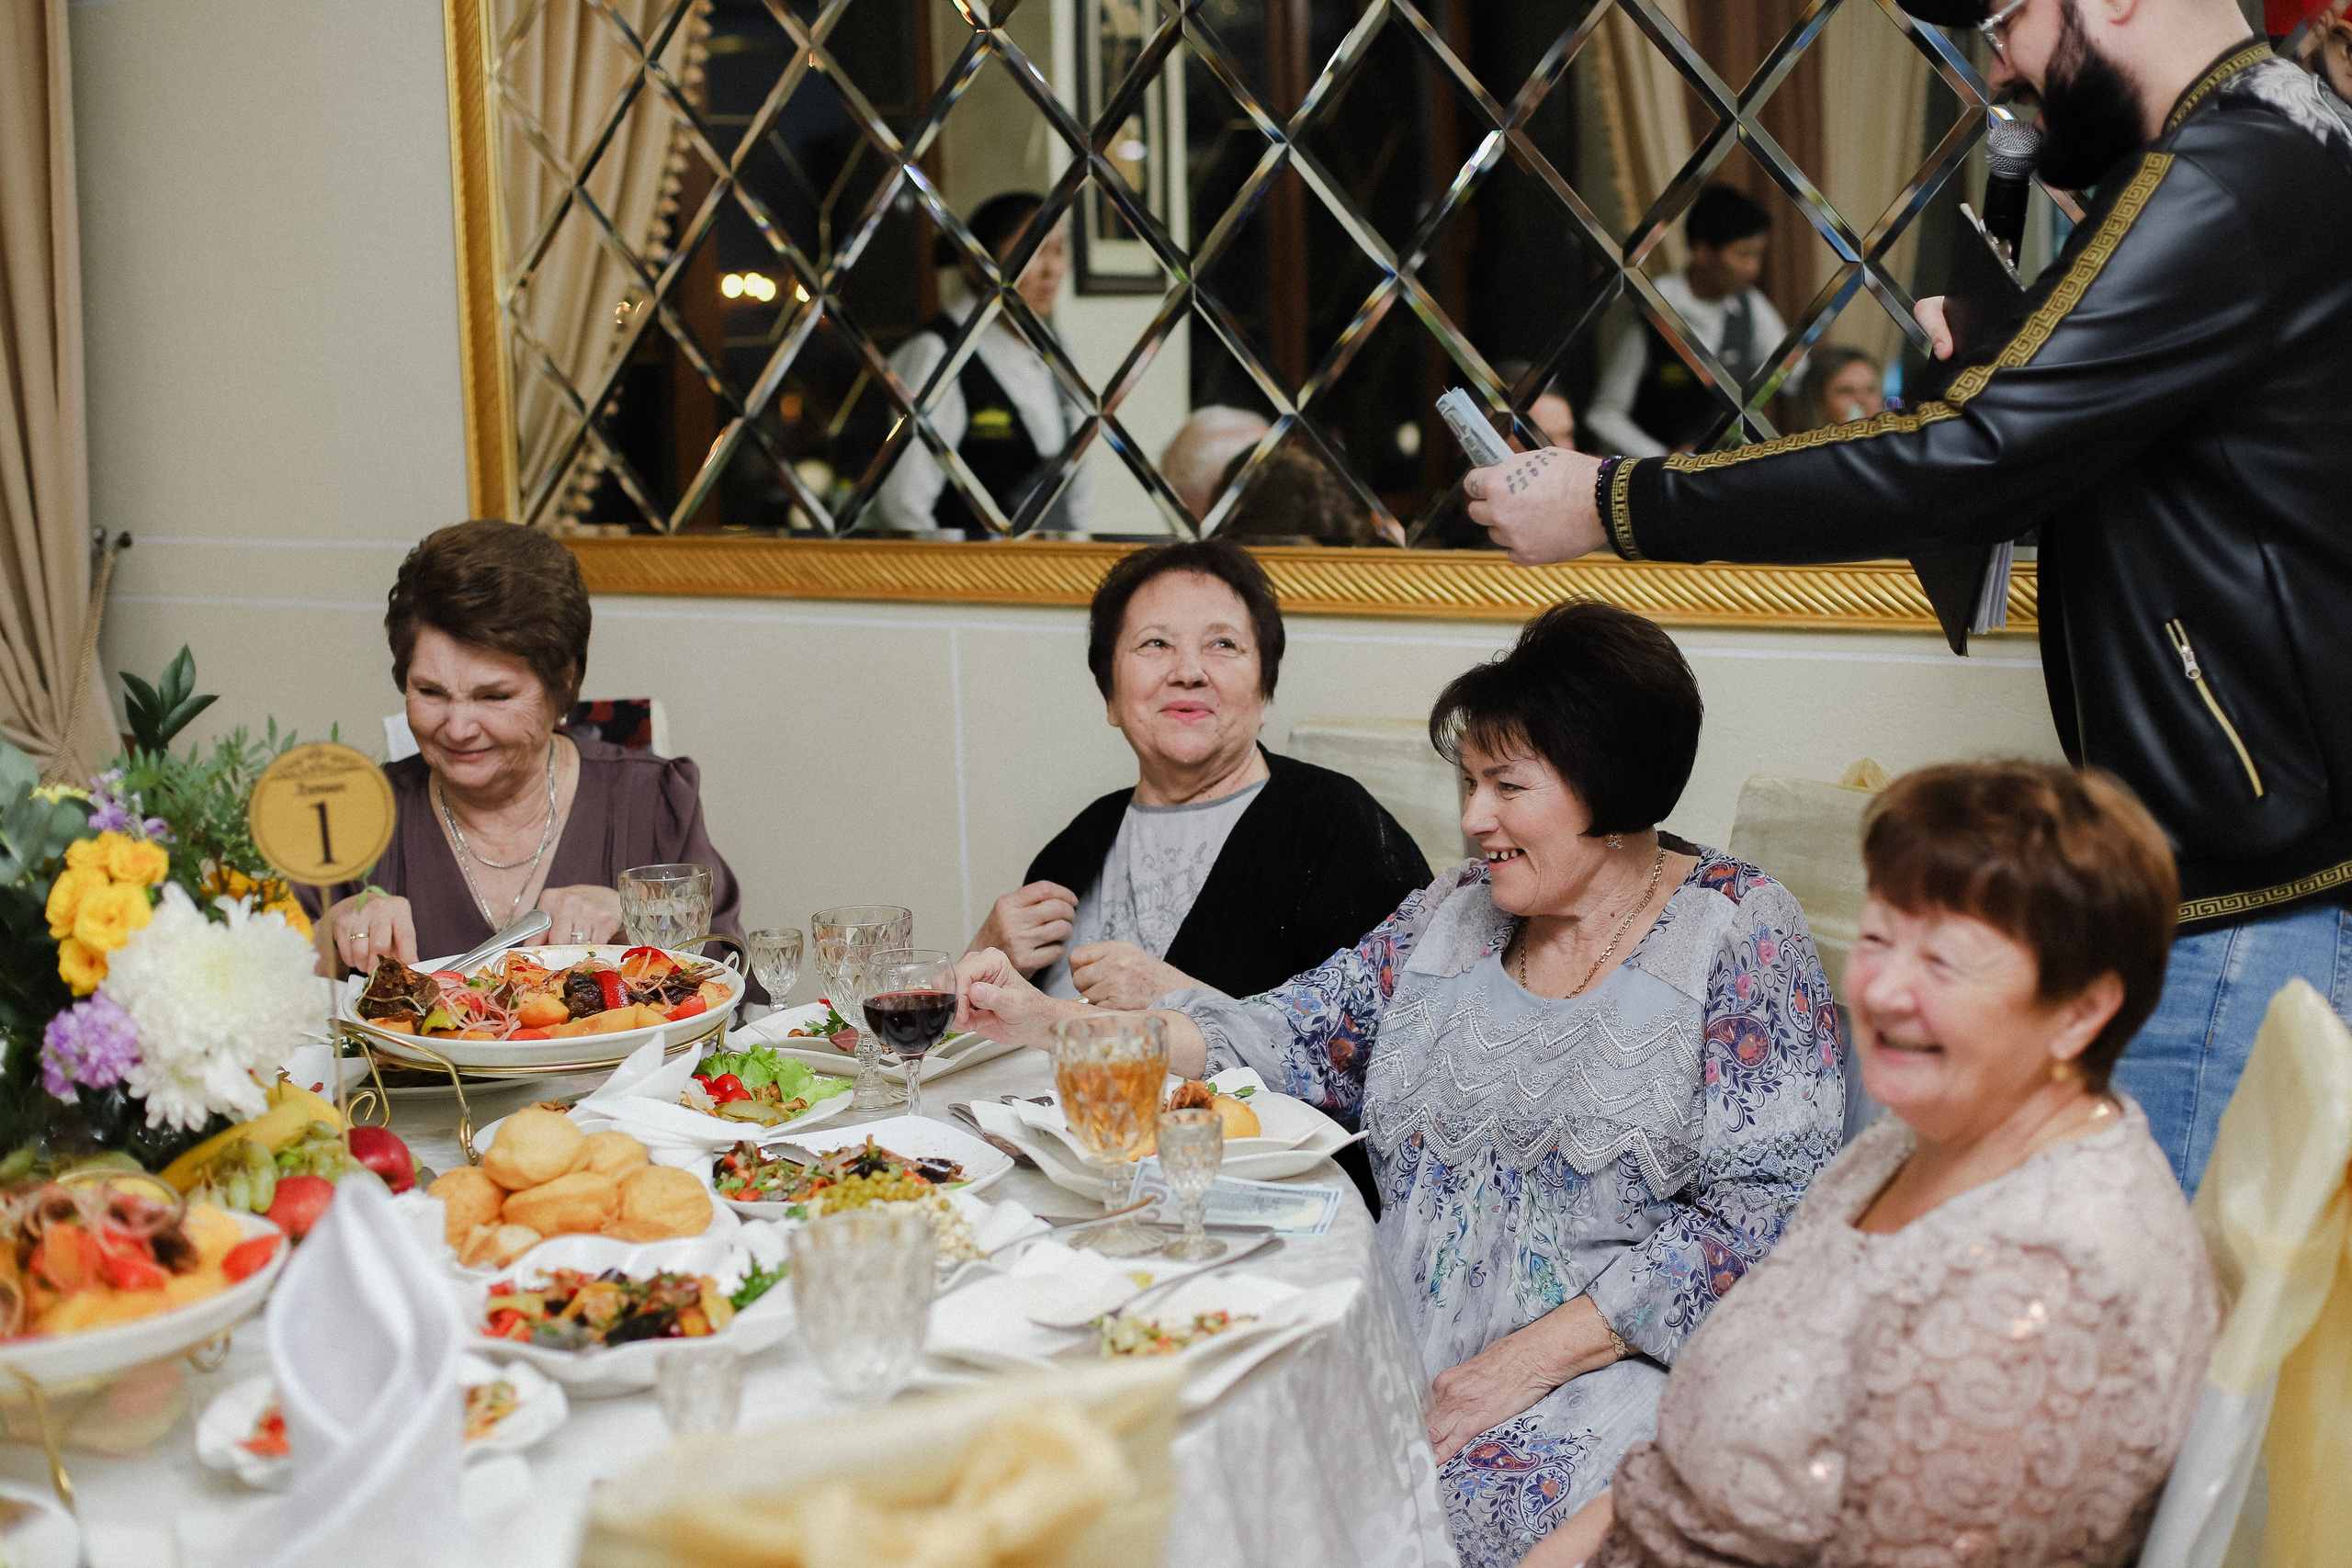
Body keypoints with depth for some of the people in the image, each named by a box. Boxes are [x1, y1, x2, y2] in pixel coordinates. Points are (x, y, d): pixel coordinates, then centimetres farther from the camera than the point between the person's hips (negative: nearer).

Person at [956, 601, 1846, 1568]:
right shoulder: (1454, 915, 13)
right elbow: (1288, 1039, 11)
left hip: (1608, 1366, -5)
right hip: (1409, 1340, 5)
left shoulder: (1741, 934, -4)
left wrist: (1536, 1355, -17)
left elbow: (1766, 1206, -11)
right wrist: (1048, 1021, -1)